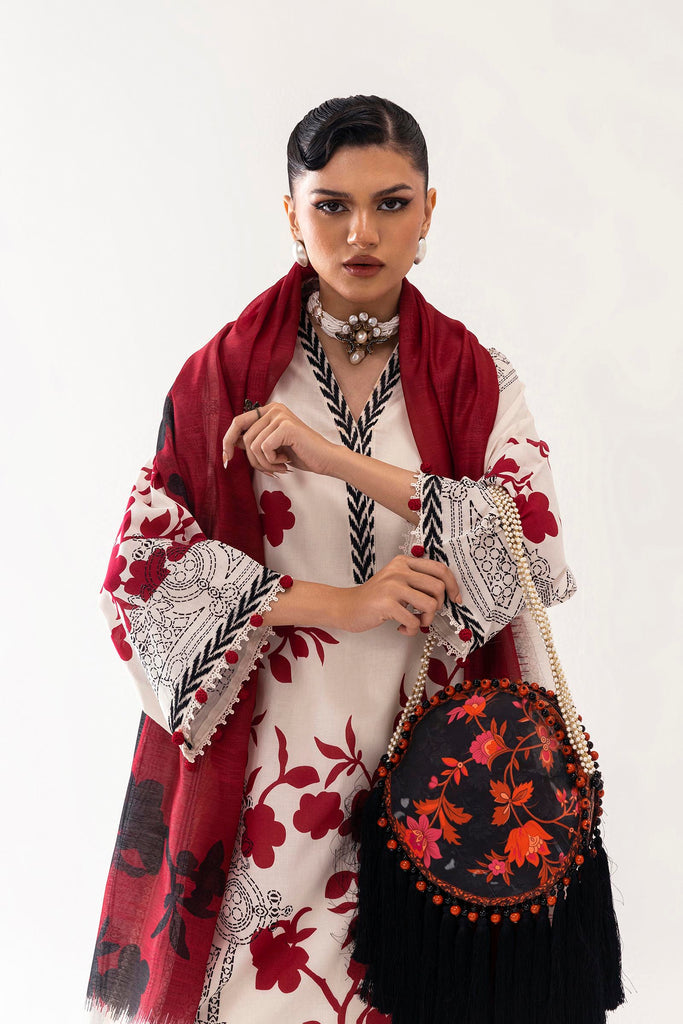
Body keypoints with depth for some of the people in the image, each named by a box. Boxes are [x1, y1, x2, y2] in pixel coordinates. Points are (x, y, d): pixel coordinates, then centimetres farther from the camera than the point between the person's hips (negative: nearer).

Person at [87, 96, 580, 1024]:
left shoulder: (476, 379, 3)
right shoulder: (225, 373, -1)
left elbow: (538, 550, -10)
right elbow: (146, 563, -6)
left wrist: (338, 459, -18)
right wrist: (341, 606, -16)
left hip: (425, 754, 1)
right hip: (264, 761, -1)